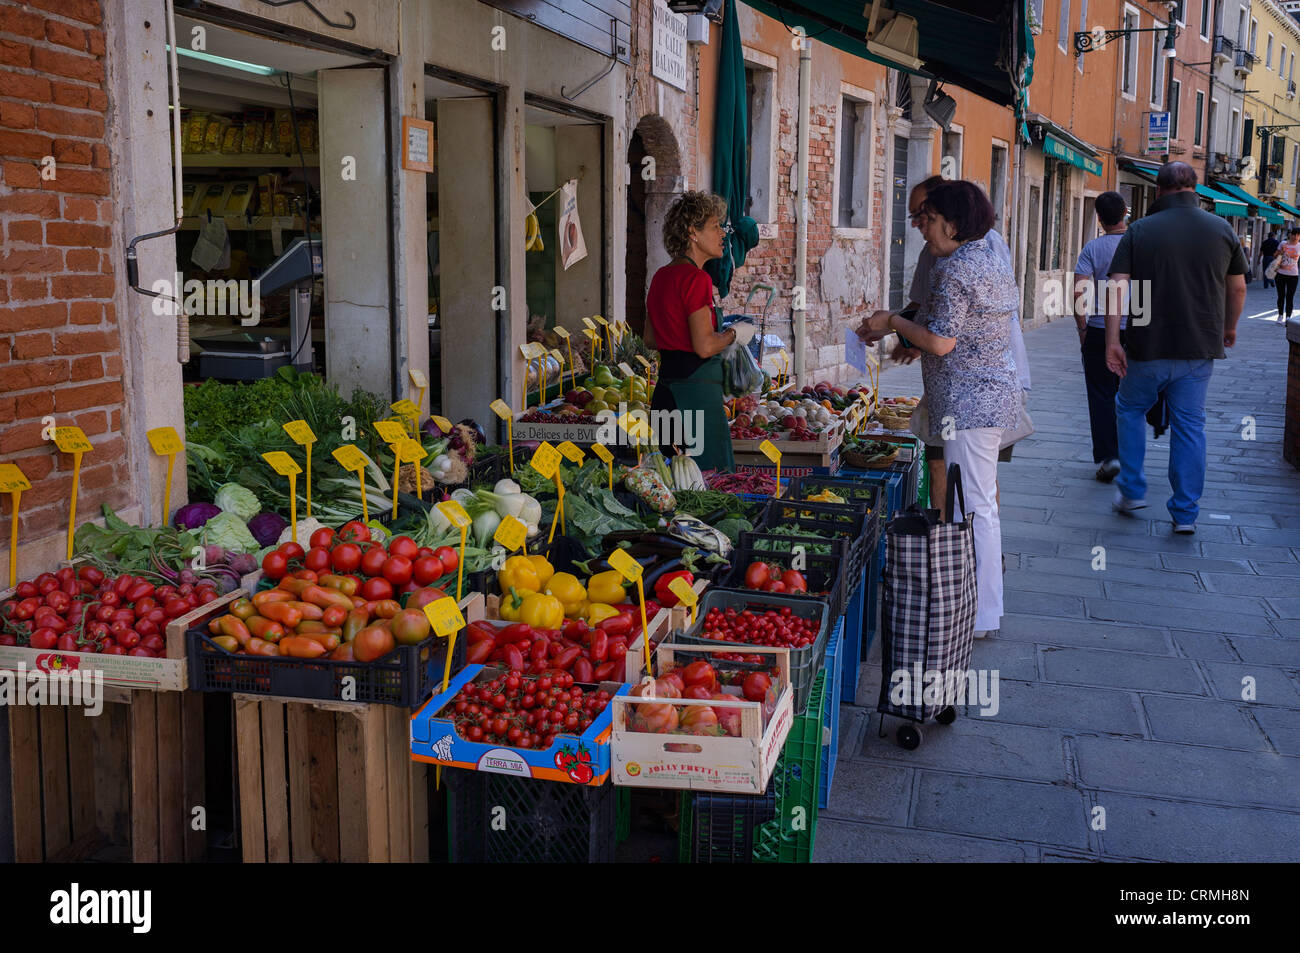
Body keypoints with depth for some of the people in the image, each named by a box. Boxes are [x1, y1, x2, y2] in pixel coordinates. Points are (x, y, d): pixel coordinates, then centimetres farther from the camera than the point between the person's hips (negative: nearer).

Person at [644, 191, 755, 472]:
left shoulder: (661, 276, 13)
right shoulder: (695, 278, -14)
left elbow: (651, 339, 20)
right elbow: (705, 346, -19)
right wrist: (734, 335, -2)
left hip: (666, 384, 9)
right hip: (696, 388, -9)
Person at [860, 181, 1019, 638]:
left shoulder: (955, 268, -16)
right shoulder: (995, 261, 15)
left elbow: (941, 342, -20)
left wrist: (893, 321, -6)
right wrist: (913, 340, 20)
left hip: (968, 402, -11)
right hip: (994, 393, 11)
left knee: (974, 507, -5)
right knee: (980, 503, 16)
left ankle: (980, 616, 2)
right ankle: (983, 605, 25)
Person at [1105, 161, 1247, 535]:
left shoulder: (1139, 231, -4)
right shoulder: (1221, 229, 2)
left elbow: (1118, 286, -12)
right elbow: (1238, 287, 10)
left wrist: (1112, 341, -11)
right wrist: (1229, 327, 27)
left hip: (1148, 347, -2)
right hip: (1199, 349, 2)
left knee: (1130, 409, 20)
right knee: (1190, 424, 8)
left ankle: (1132, 490, 20)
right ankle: (1186, 513, 9)